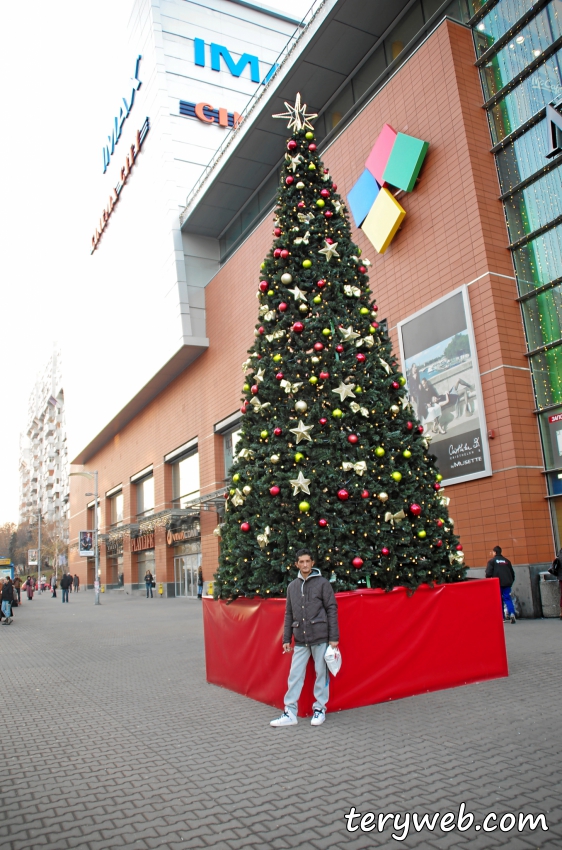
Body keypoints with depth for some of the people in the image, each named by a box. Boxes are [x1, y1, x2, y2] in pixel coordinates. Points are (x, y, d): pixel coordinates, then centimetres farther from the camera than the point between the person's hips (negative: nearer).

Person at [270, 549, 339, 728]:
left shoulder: (322, 583, -2)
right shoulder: (292, 586, 10)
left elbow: (332, 610, -4)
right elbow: (289, 614, 13)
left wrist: (334, 637, -8)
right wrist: (286, 639, 10)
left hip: (320, 637, -3)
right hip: (300, 640, 3)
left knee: (321, 674, 6)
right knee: (295, 676, 3)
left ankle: (320, 709, 21)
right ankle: (290, 713, 10)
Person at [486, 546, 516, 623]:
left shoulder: (491, 561, -1)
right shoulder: (506, 561, 13)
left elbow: (488, 573, -8)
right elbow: (512, 573, 17)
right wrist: (511, 581, 27)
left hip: (497, 583, -3)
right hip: (507, 583, 3)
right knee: (508, 598, 4)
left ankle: (501, 617, 7)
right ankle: (512, 613, -17)